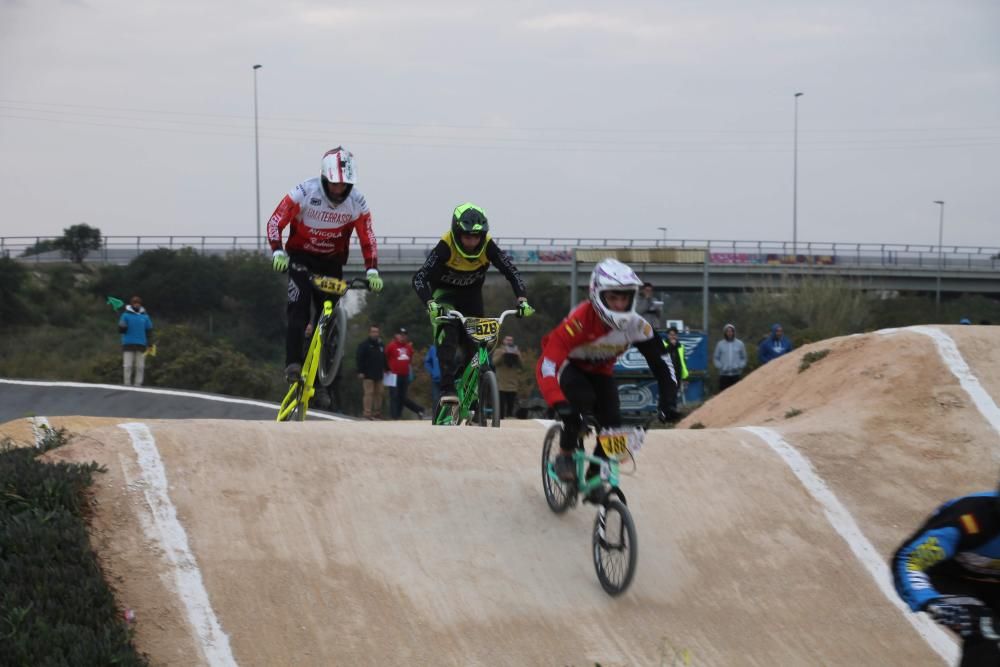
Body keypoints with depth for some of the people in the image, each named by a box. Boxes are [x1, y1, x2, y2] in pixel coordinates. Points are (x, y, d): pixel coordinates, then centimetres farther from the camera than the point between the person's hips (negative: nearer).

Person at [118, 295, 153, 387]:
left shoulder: (145, 316, 10)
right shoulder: (126, 315, 3)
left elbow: (149, 330, 14)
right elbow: (121, 330, -1)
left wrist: (150, 344, 6)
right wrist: (122, 327, -25)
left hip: (141, 344, 2)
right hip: (128, 344, -2)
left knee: (140, 366, 0)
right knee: (127, 365, -6)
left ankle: (138, 384, 5)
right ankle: (127, 384, -1)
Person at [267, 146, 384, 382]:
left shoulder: (357, 202, -14)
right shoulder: (304, 192, -21)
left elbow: (367, 239, -7)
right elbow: (275, 223, -18)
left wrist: (372, 271, -18)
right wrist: (278, 252, -33)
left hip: (332, 262, 3)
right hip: (301, 257, -3)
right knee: (299, 311, -20)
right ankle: (293, 364, -22)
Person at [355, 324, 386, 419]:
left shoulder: (380, 345, 15)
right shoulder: (364, 344, -5)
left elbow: (384, 359, 23)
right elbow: (359, 359, -10)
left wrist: (385, 369, 15)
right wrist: (360, 372, -16)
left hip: (378, 374, 7)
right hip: (368, 375, -7)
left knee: (378, 393, 8)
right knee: (369, 393, -10)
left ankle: (377, 413, 15)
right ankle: (367, 413, -10)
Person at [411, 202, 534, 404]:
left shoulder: (488, 246, -26)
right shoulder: (445, 247, -33)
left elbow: (511, 272, -24)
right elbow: (419, 278, -40)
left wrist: (522, 300, -40)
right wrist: (430, 304, -56)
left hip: (471, 294, 4)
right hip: (445, 292, -4)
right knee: (448, 332, -30)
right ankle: (447, 387, -34)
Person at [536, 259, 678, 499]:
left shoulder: (636, 325, -25)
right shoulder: (580, 320, -39)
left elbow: (661, 362, -17)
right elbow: (546, 365, -44)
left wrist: (667, 402, -31)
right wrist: (559, 404, -57)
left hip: (599, 372, 4)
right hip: (569, 366, -4)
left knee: (613, 424, -15)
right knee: (582, 399, -35)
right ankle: (565, 456, -13)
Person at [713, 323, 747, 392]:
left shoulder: (740, 344, 4)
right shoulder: (720, 344, 2)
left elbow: (744, 358, 9)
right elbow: (716, 358, 6)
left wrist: (740, 366, -8)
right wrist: (720, 367, -10)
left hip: (736, 374, 1)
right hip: (724, 374, -1)